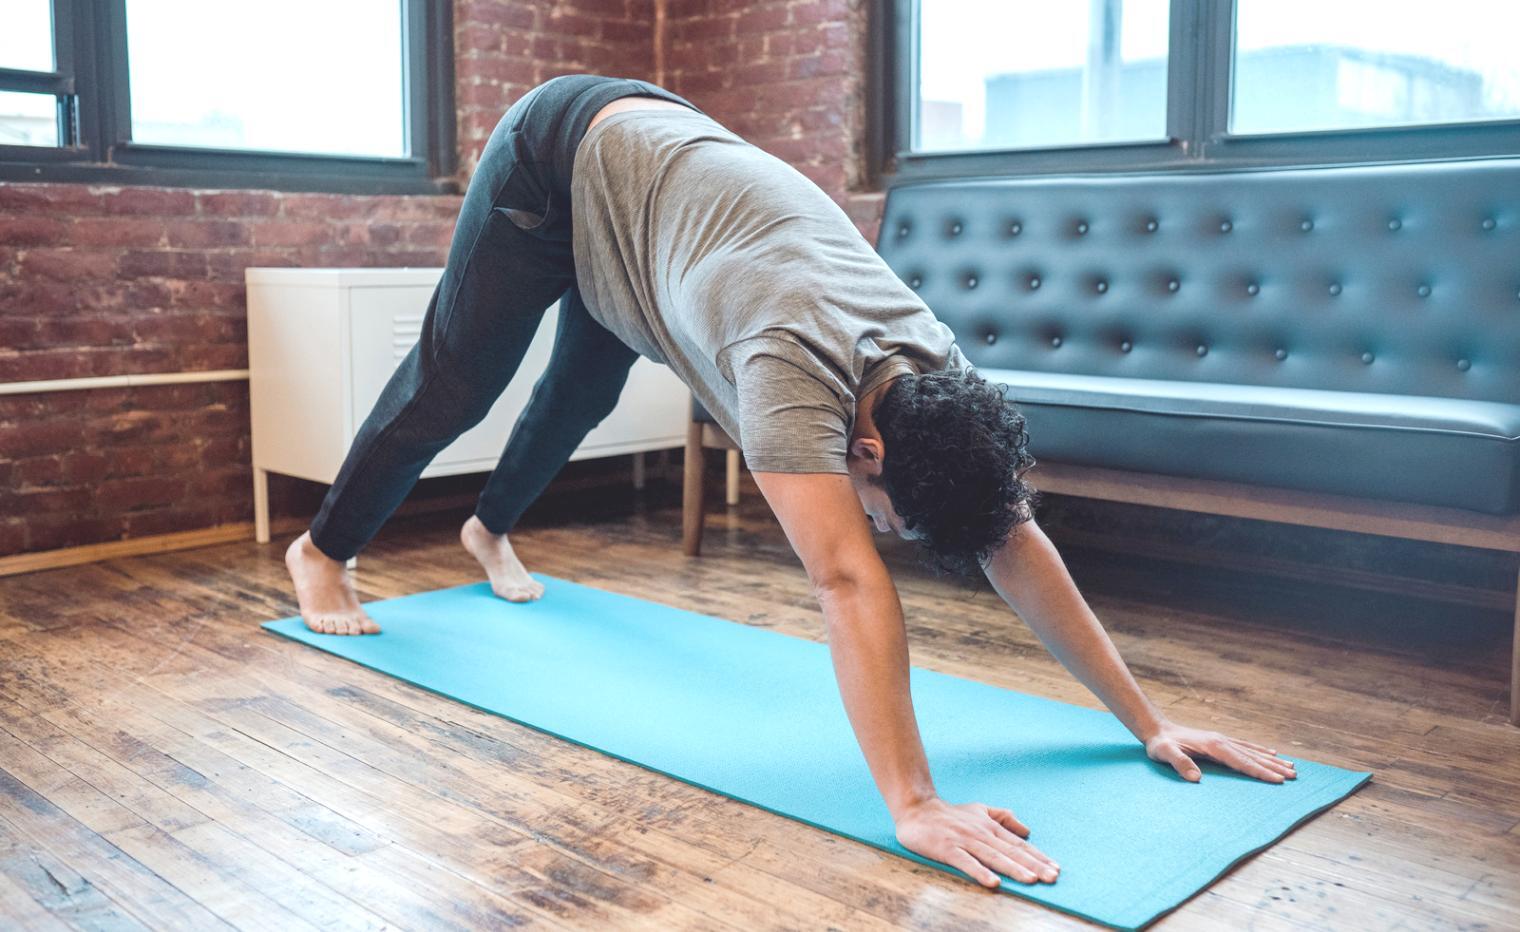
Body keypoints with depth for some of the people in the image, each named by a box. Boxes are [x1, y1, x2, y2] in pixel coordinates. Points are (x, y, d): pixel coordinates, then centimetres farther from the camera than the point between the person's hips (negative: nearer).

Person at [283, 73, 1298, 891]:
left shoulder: (932, 361, -22)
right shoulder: (796, 366, -44)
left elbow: (1019, 545, -18)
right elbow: (850, 580, -52)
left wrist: (1148, 719, -18)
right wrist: (914, 804, -55)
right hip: (560, 155, -6)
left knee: (581, 395, 24)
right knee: (452, 386, 4)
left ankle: (490, 530, 52)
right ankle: (323, 551, 30)